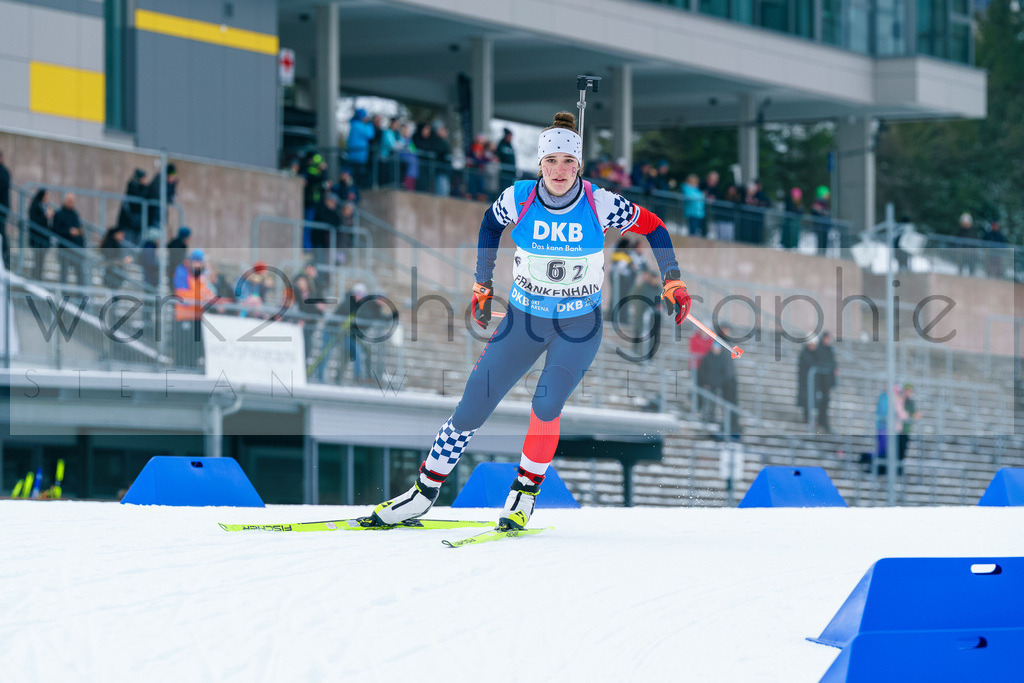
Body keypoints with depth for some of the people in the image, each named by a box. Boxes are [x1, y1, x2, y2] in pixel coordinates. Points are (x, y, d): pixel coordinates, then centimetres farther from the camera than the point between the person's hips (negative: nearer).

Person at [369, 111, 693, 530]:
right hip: (524, 318, 2)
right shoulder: (518, 199, -12)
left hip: (580, 325, -2)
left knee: (546, 405, -25)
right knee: (471, 409, -1)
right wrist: (482, 285, 12)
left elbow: (652, 227, -3)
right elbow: (490, 225, 10)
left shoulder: (598, 204, -16)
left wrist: (672, 283, -10)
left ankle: (525, 492, -5)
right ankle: (425, 492, 16)